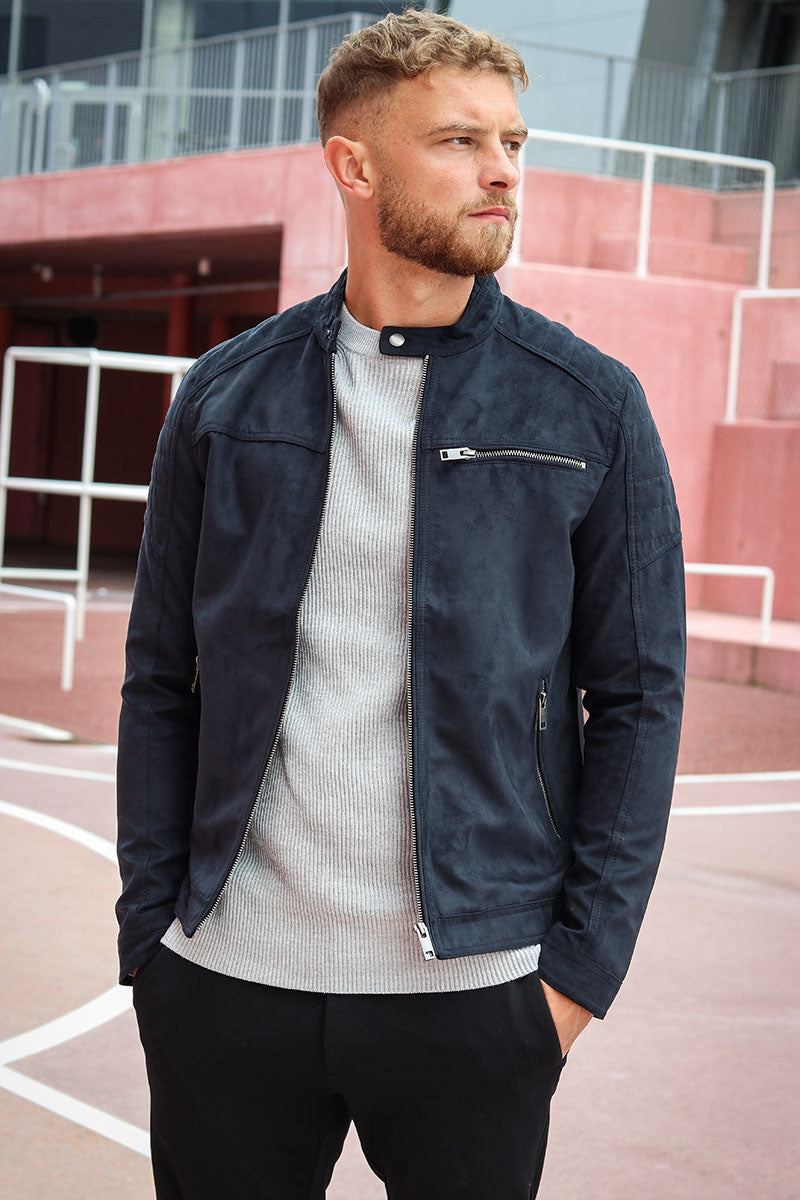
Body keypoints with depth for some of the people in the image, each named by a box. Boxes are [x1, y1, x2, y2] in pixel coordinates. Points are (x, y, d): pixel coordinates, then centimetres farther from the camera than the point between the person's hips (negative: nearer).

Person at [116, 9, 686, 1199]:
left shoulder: (589, 408, 1)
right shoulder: (226, 397, 4)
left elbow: (639, 696, 1)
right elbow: (160, 682, 7)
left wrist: (583, 963, -5)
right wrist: (150, 932, 2)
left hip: (475, 986, -1)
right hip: (227, 977, 1)